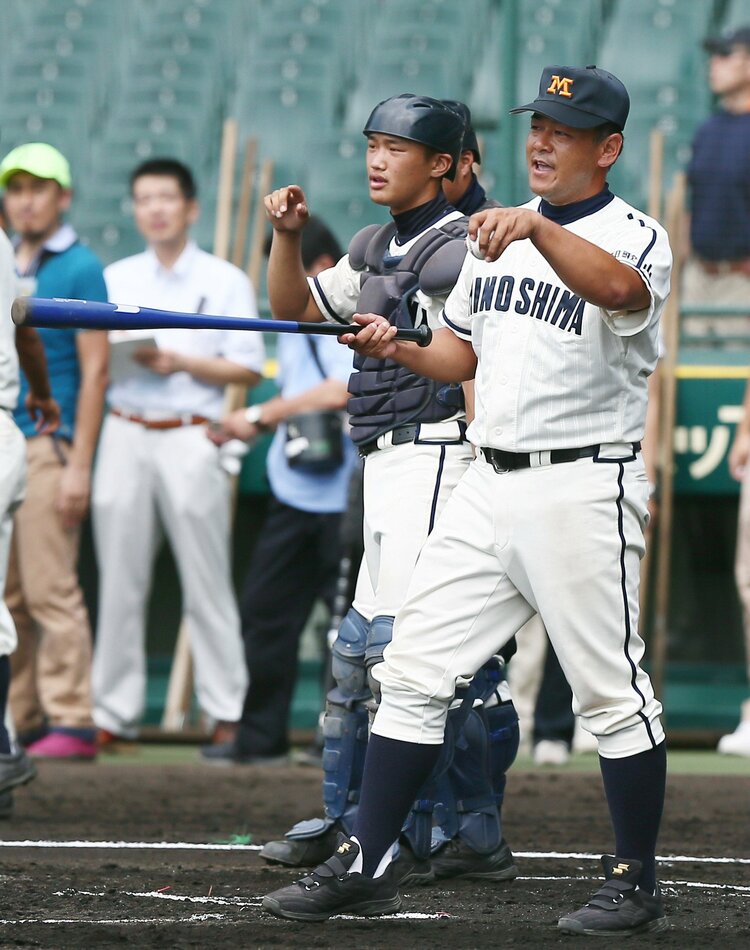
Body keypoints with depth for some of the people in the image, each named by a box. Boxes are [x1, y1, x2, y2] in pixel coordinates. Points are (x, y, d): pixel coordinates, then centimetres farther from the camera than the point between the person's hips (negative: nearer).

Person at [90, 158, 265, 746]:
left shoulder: (225, 282, 6)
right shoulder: (115, 279, 15)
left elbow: (248, 369, 0)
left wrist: (180, 362, -11)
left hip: (190, 438, -3)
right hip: (124, 433, 3)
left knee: (207, 581, -3)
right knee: (120, 580, 2)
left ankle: (227, 711, 2)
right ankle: (115, 711, 8)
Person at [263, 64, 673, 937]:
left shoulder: (634, 236, -8)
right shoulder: (496, 236, 15)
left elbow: (618, 288, -33)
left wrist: (538, 228, -48)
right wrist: (397, 349, 3)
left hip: (582, 488, -7)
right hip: (488, 485, 7)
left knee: (611, 691, -2)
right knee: (413, 671, 4)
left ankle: (636, 882, 9)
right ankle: (364, 866, 8)